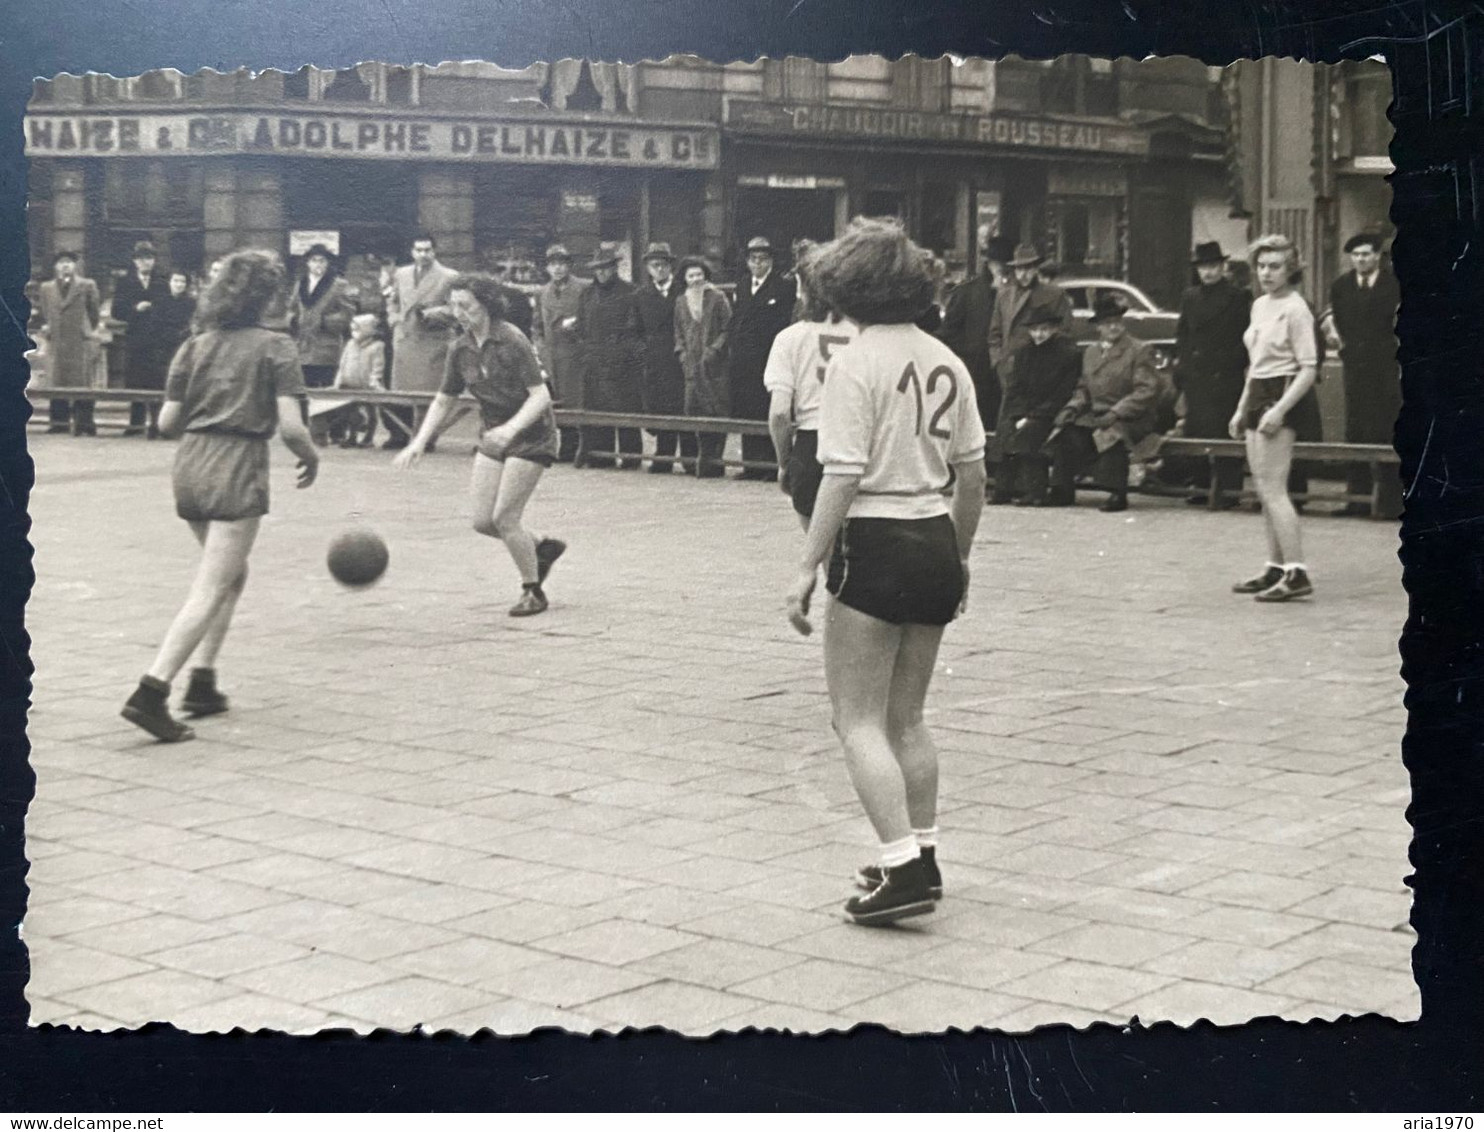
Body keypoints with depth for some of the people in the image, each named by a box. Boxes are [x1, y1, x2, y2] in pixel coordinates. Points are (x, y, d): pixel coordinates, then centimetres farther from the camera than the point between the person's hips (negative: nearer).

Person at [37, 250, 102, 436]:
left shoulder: (87, 286, 4)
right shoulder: (46, 288, 14)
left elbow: (94, 312, 7)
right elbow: (44, 314, 22)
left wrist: (92, 332, 3)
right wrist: (45, 326, 7)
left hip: (81, 342, -3)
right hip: (56, 342, 4)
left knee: (82, 384, -4)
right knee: (57, 384, 3)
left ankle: (83, 424, -3)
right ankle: (59, 420, 7)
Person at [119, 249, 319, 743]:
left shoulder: (195, 346, 11)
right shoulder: (275, 347, -3)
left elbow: (167, 423, 8)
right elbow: (290, 426, -11)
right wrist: (311, 459, 8)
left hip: (190, 467, 7)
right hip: (238, 471, -7)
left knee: (233, 574, 25)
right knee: (210, 591, -7)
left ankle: (202, 683, 21)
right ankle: (151, 693, -19)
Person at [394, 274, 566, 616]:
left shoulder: (512, 341, -20)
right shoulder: (460, 349, 0)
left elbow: (541, 395, -24)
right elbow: (443, 401, 9)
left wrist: (511, 428, -38)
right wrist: (418, 444, -1)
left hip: (531, 437, -7)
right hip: (493, 438, 7)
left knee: (505, 517, -10)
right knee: (482, 521, 2)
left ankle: (533, 592, 10)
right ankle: (542, 549, 28)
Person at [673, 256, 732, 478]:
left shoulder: (717, 298, 0)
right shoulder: (681, 302, 14)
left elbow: (727, 329, -2)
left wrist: (714, 349, -11)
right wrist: (682, 353, 6)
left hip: (714, 365, -4)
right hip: (692, 365, 4)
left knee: (718, 411, -8)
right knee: (694, 410, -2)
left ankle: (713, 459, -5)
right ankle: (705, 457, 5)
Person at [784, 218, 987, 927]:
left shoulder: (855, 363, -11)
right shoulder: (945, 362, 7)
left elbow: (843, 478, -16)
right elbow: (972, 474, 10)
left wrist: (807, 567, -13)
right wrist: (959, 557, 21)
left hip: (876, 544, -7)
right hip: (936, 546, 7)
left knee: (859, 720, -1)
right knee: (906, 717, 19)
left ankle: (903, 872, -9)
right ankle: (923, 859, 25)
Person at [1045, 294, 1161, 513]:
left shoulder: (1140, 351, -1)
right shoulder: (1090, 352, 19)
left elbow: (1146, 391, -10)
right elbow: (1084, 388, 22)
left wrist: (1116, 412, -21)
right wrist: (1073, 407, -1)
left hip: (1130, 419, -6)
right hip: (1094, 416, 6)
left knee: (1110, 434, -36)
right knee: (1066, 434, -18)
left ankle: (1117, 493, -29)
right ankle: (1062, 490, -10)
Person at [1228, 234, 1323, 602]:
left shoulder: (1295, 309, -11)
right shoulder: (1259, 306, 15)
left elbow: (1309, 369, -16)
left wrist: (1280, 409, -24)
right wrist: (1241, 409, 21)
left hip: (1284, 399, -9)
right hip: (1259, 396, 9)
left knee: (1273, 488, -13)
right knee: (1264, 488, 11)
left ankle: (1296, 572, -15)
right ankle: (1275, 568, 17)